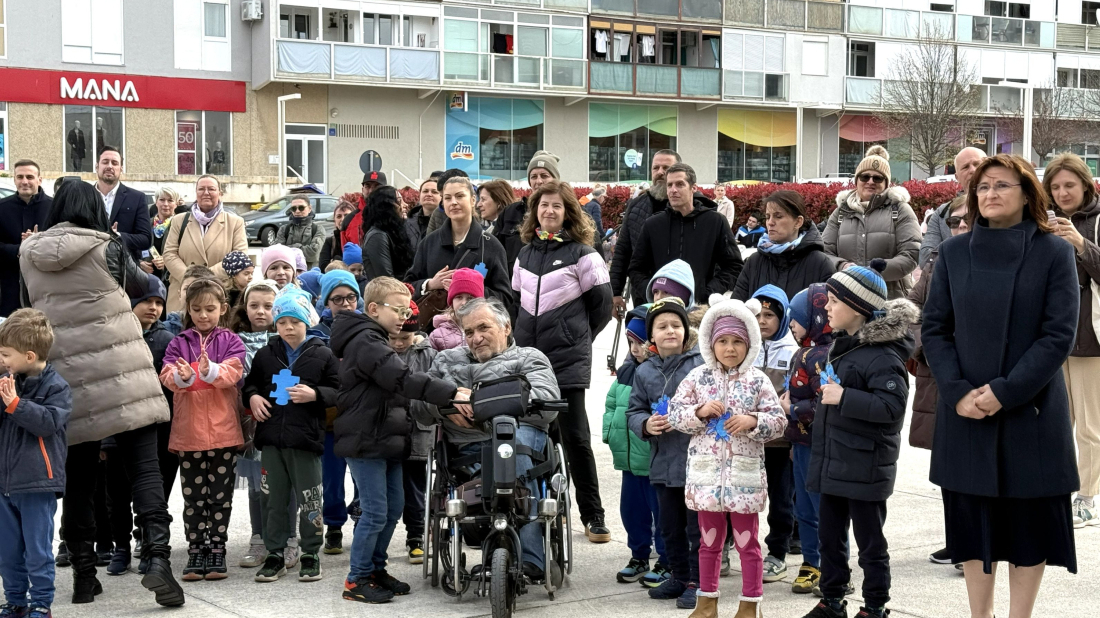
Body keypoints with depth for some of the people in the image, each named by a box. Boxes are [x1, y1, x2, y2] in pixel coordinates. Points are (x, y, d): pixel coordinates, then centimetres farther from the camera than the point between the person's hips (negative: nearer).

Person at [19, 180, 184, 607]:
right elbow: (140, 287, 10)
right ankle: (157, 557, -16)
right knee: (145, 468, -3)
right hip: (121, 373, -3)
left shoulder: (29, 255, 6)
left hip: (67, 376, 4)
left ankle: (83, 572, 15)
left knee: (78, 479, 11)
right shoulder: (105, 248, -5)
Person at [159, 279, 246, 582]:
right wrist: (181, 376, -30)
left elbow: (232, 373, -13)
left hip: (223, 431, -1)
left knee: (220, 496, 5)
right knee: (193, 497, 6)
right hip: (189, 432, 1)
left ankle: (217, 552, 13)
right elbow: (167, 375, -7)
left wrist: (210, 370, -34)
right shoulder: (179, 343, 9)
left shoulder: (231, 341, 5)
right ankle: (196, 553, 13)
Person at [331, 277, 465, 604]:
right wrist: (451, 393, -34)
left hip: (384, 439, 10)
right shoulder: (365, 341, -17)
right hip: (365, 441, -10)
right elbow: (404, 379, -29)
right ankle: (357, 580, 3)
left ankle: (375, 569, 24)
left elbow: (397, 384, 22)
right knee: (376, 512, -7)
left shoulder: (377, 340, 18)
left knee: (394, 506, 13)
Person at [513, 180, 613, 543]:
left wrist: (575, 336, 5)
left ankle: (593, 516, 2)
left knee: (575, 437, -6)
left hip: (568, 361, -5)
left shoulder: (581, 254, -4)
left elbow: (601, 305, 0)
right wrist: (528, 336, 13)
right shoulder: (526, 253, 12)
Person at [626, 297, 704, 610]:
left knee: (697, 526, 1)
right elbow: (634, 411, 10)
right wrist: (646, 424, -10)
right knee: (670, 527, 16)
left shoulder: (701, 364, -7)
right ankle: (680, 576, 31)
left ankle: (698, 581, 12)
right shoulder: (644, 372, 8)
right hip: (663, 463, 5)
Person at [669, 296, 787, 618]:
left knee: (747, 542, 6)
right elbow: (675, 413, 0)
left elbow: (778, 422, -3)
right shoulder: (698, 377, 1)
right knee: (710, 541, 14)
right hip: (706, 472, 2)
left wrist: (753, 421, -19)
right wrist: (700, 411, -16)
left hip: (746, 474, -2)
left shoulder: (757, 380, -3)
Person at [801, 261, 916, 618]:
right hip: (833, 461, 9)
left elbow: (892, 405, -28)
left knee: (869, 542, 4)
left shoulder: (881, 355, -19)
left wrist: (844, 397, -28)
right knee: (829, 536, 16)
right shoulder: (842, 344, 11)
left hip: (864, 465, -9)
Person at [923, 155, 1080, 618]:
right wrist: (957, 391, -10)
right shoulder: (953, 252, 4)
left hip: (1031, 411, -2)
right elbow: (933, 328, 4)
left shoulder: (1054, 252, -4)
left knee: (1030, 520, 4)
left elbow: (1059, 335, -9)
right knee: (972, 518, 8)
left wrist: (1005, 391, -16)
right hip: (964, 414, 3)